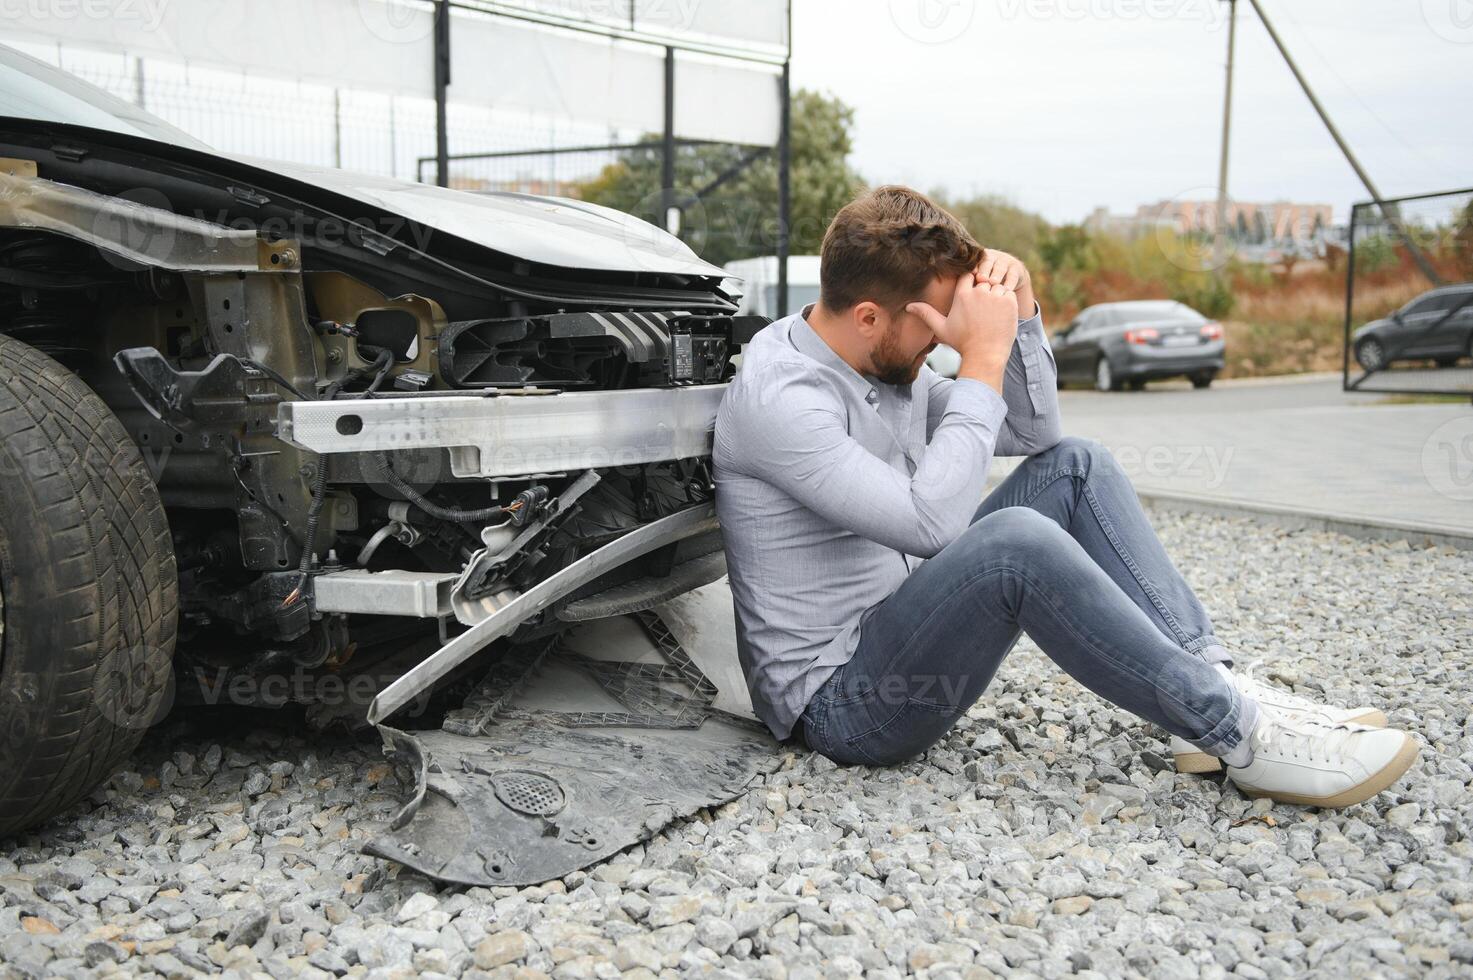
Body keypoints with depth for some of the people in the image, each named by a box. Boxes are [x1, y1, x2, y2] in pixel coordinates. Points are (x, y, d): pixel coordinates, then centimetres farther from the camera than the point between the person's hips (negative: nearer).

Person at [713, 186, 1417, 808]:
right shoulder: (779, 398, -22)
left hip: (897, 635, 9)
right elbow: (933, 521, -32)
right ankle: (1241, 737, -20)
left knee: (1075, 466, 0)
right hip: (837, 702, -9)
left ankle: (1214, 680, -8)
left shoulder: (888, 366, 7)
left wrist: (1018, 314, -5)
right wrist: (983, 357, -26)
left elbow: (1033, 434, 10)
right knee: (1014, 542, -34)